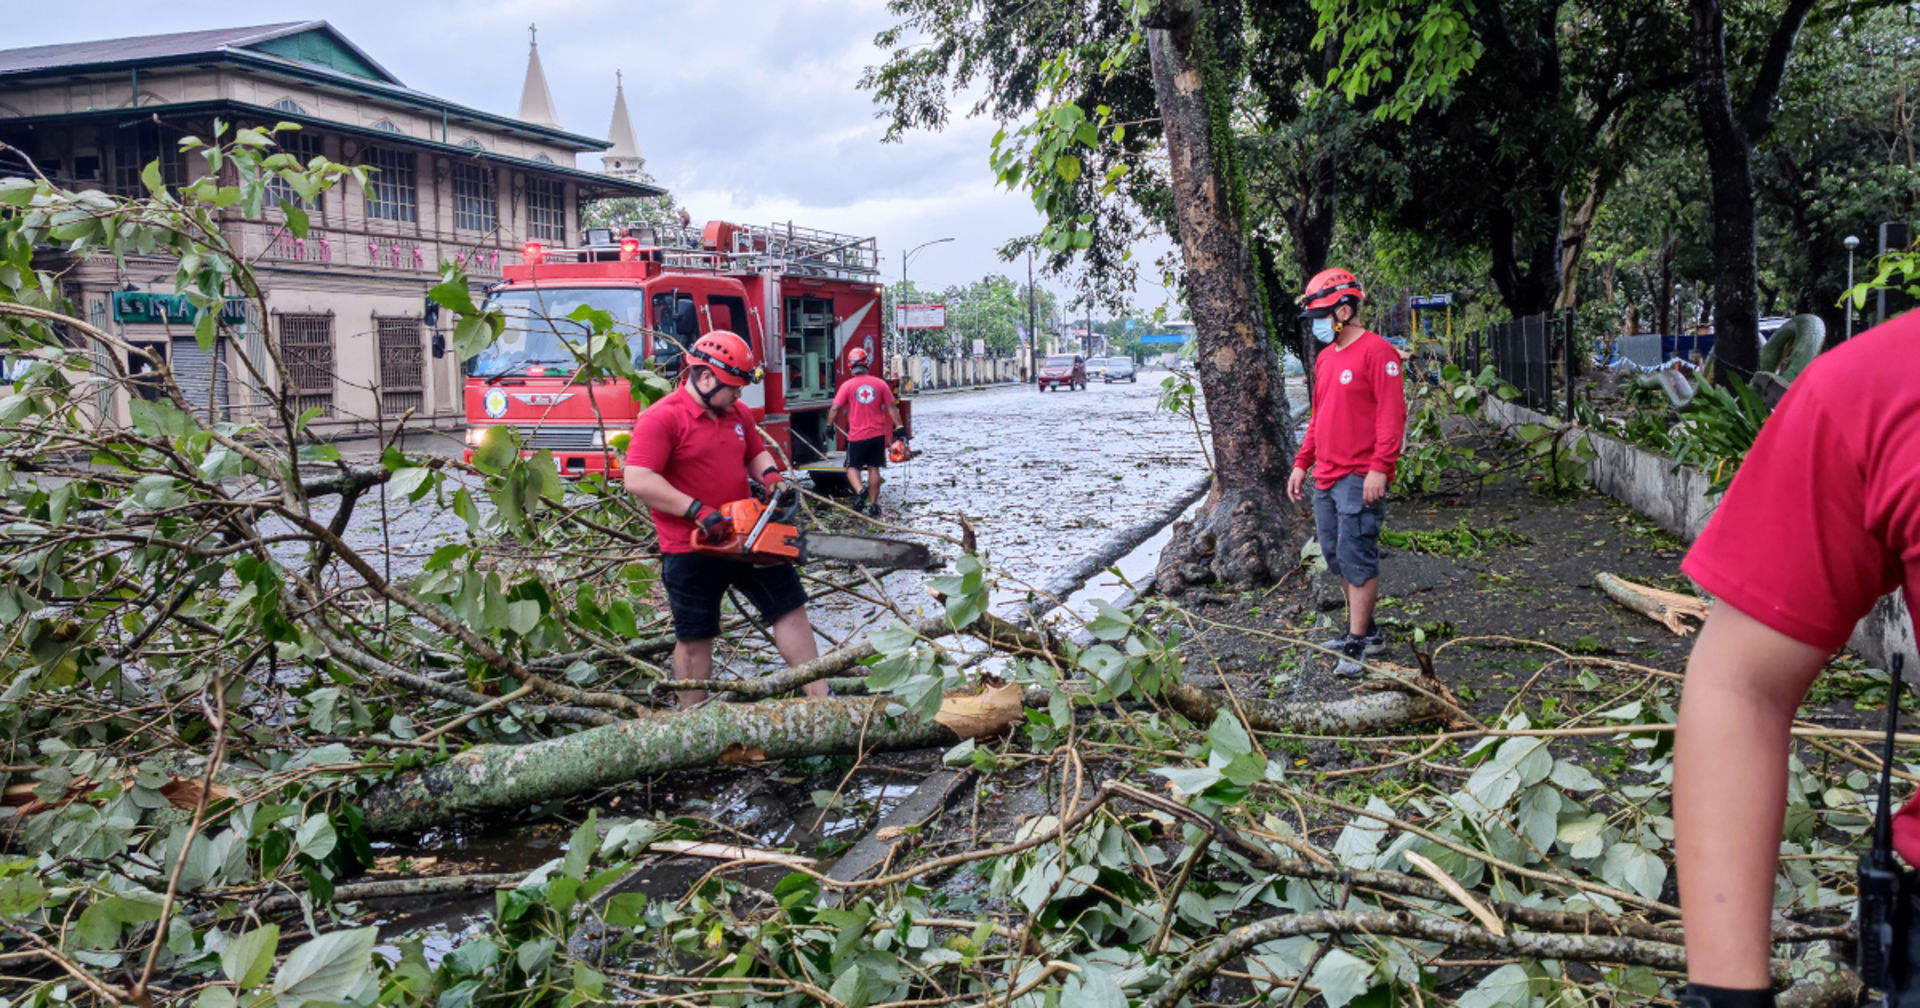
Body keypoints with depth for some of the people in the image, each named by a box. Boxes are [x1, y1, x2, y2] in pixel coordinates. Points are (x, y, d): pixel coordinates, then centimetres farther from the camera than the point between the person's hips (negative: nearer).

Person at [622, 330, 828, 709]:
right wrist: (698, 512, -26)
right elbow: (637, 480, -23)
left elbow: (757, 452, 24)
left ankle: (820, 697, 18)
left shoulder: (737, 413, 8)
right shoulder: (662, 418, -16)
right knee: (695, 637, 6)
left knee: (791, 609, 9)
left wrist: (770, 475, 0)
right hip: (691, 550, -7)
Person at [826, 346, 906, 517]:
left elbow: (835, 408, -7)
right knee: (873, 468, 10)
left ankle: (860, 490, -19)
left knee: (853, 466, 10)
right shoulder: (880, 384, 0)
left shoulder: (847, 385, -6)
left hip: (857, 435, -2)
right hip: (877, 434, 2)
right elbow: (892, 408, 1)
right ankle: (874, 504, 11)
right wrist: (899, 428, 6)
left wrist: (829, 426, 6)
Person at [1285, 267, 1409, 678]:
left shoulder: (1377, 351, -10)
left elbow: (1393, 414, -15)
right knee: (1336, 557, 12)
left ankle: (1356, 645, -3)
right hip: (1326, 477, 9)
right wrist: (1302, 463, 19)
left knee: (1357, 558, -7)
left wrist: (1379, 467, -21)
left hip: (1360, 478, -9)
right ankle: (1366, 630, 25)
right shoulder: (1325, 357, 17)